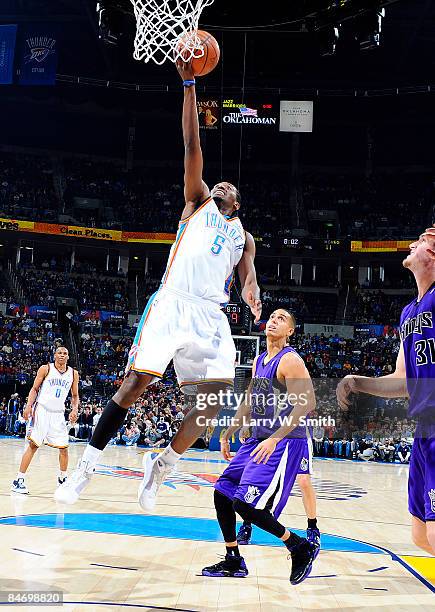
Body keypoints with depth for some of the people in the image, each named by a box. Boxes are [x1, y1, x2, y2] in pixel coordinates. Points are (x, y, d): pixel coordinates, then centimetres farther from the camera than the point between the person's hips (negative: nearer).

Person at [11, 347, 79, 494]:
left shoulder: (73, 374, 7)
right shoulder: (45, 369, -3)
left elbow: (75, 395, 15)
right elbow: (35, 389, 0)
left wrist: (75, 409, -3)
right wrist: (28, 406, -14)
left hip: (58, 414, 4)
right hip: (41, 410, -4)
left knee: (63, 447, 4)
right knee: (33, 445, -10)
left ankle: (62, 478, 23)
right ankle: (18, 480, -7)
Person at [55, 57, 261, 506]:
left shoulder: (243, 237, 26)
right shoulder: (198, 204, 19)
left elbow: (247, 272, 12)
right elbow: (192, 146, 11)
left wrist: (250, 291, -14)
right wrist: (189, 85, 6)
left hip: (210, 314, 3)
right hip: (172, 302, -3)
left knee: (215, 395, -12)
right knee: (135, 382, -11)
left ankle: (161, 464, 7)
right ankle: (87, 466, 0)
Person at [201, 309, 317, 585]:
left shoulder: (290, 360, -13)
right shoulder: (259, 360, 14)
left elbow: (307, 403, -23)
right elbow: (249, 402, 24)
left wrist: (275, 439, -29)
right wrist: (227, 434, 21)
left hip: (286, 443, -9)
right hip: (258, 441, 9)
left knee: (246, 504, -18)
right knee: (222, 493, 9)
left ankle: (302, 548, 1)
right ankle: (233, 562, 22)